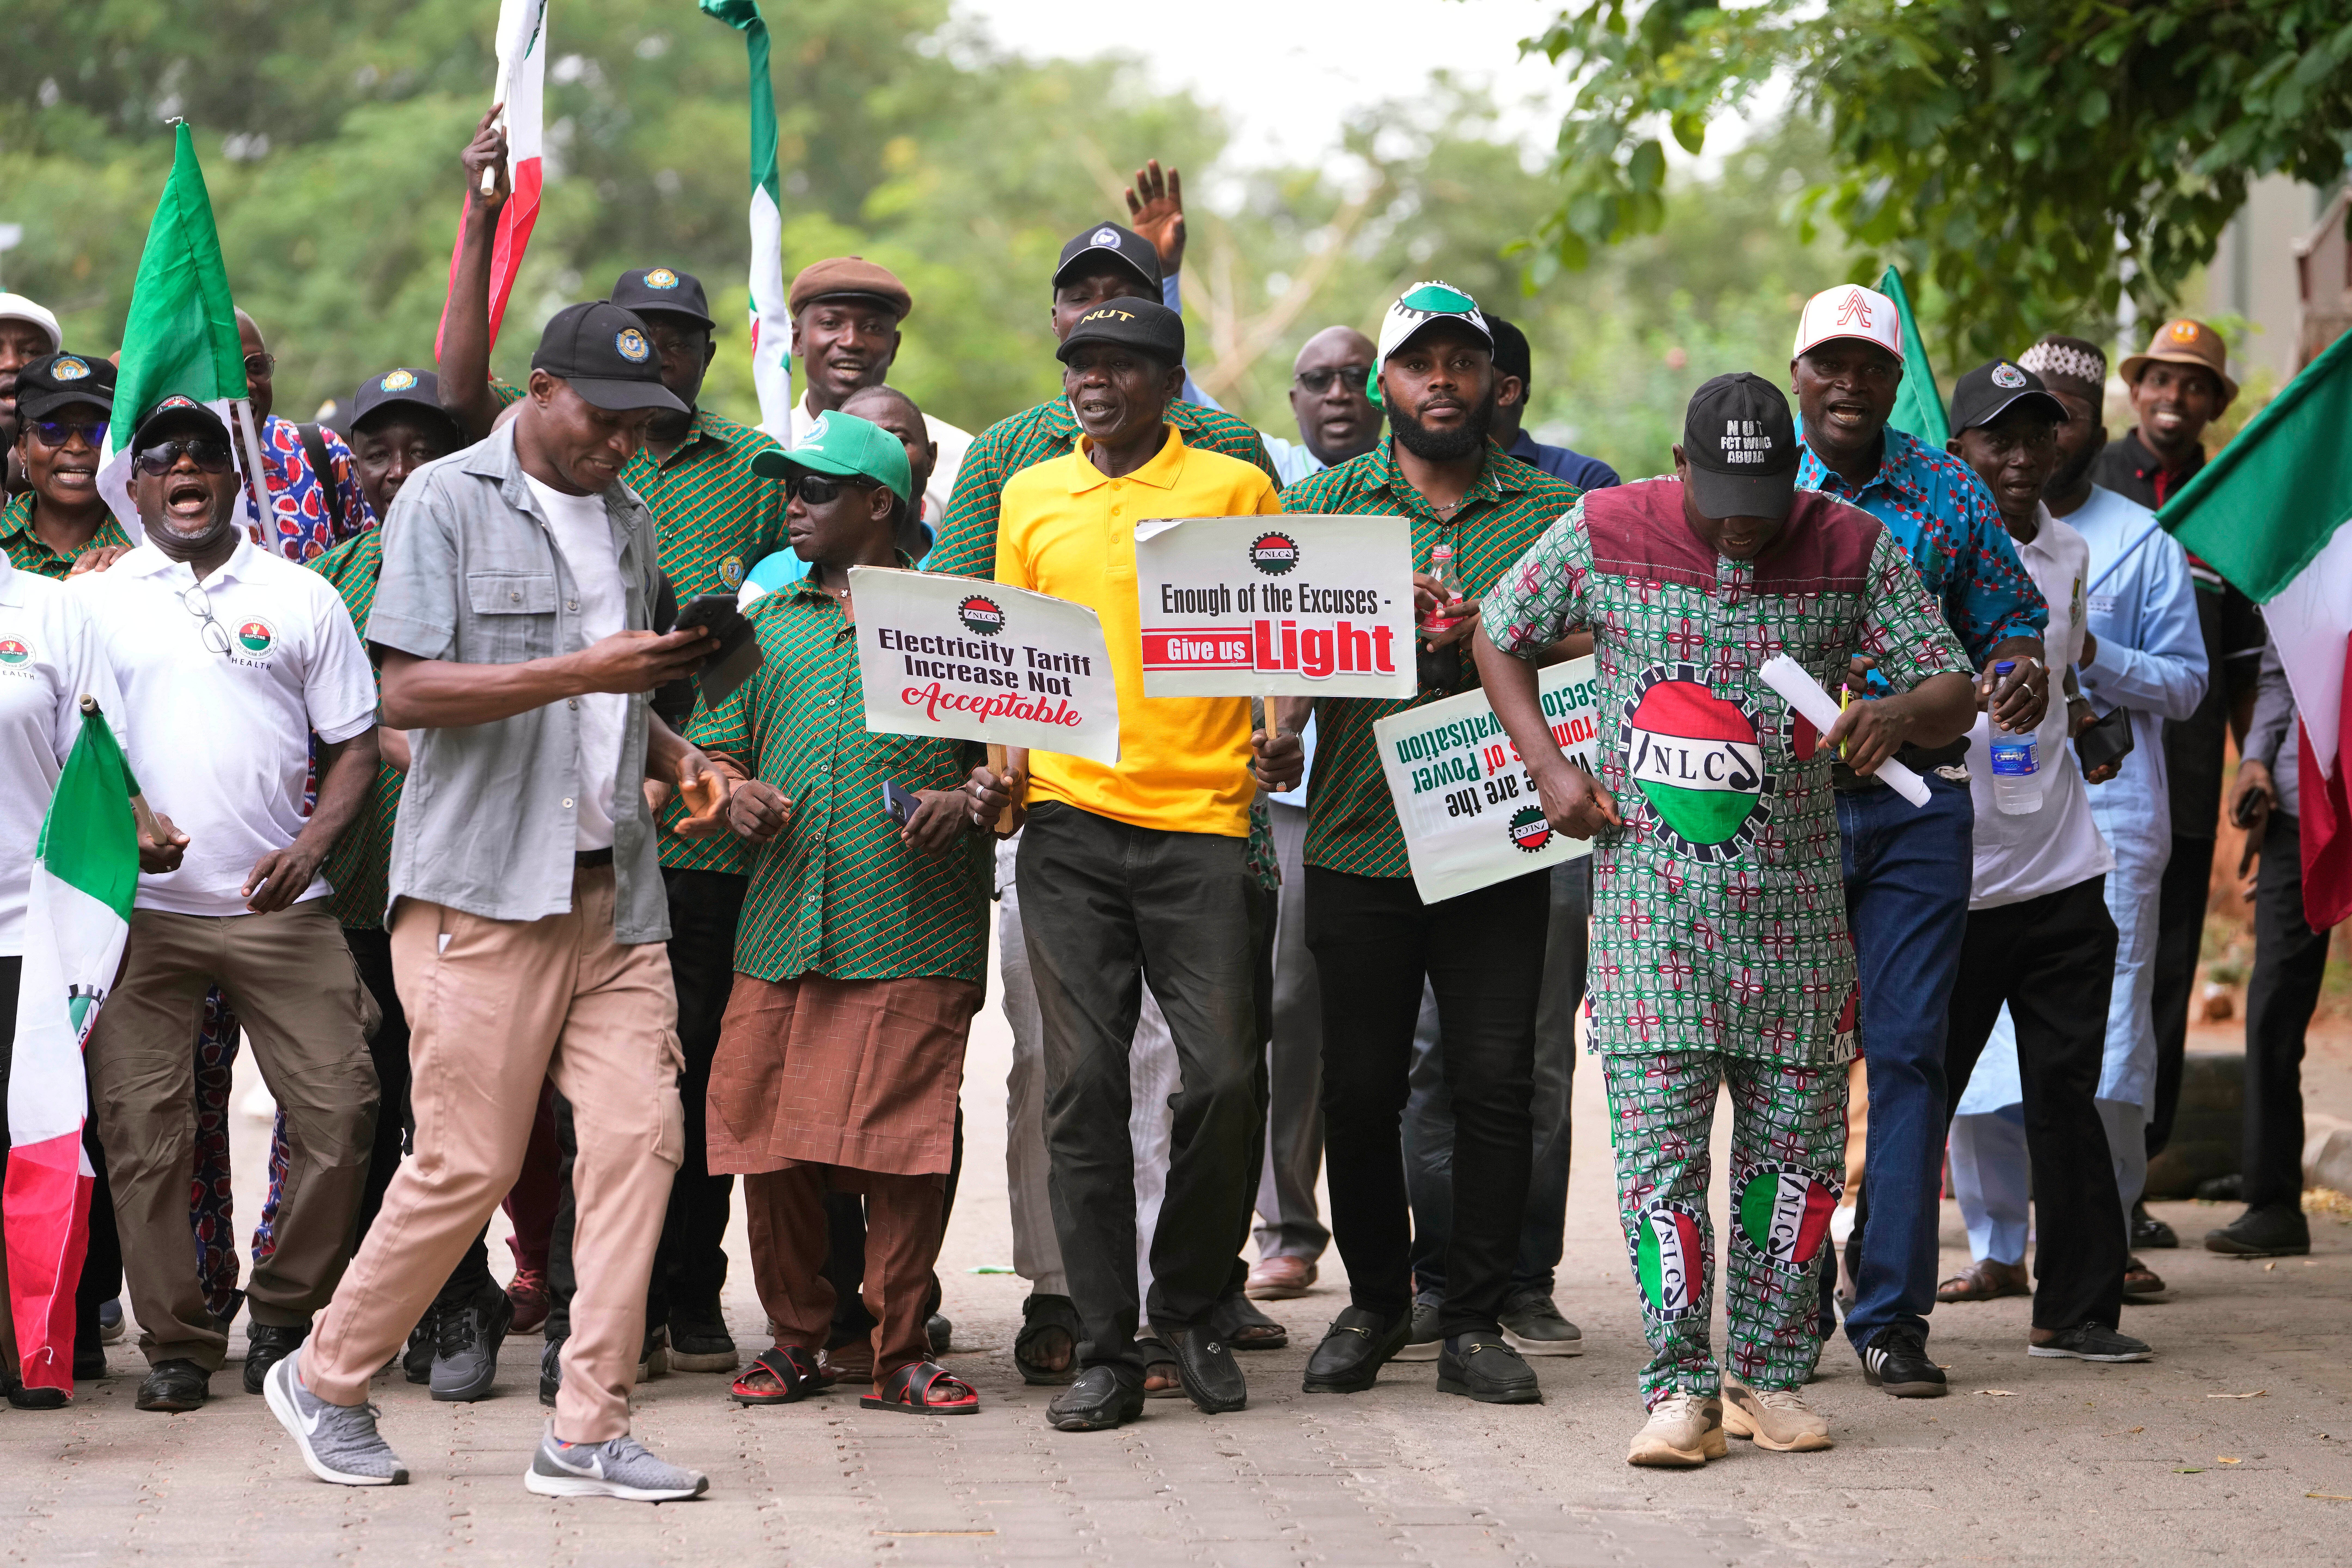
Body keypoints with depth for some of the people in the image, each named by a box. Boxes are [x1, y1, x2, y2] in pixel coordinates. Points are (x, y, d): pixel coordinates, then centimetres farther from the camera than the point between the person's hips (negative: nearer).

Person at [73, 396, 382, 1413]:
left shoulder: (301, 598, 9)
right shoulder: (92, 598, 9)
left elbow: (357, 743, 9)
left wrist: (311, 845, -7)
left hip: (279, 907, 0)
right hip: (140, 906, 0)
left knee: (339, 1110, -6)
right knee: (141, 1129, -3)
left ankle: (283, 1319, 11)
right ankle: (175, 1343, 7)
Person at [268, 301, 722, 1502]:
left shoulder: (630, 522, 19)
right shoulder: (446, 502, -3)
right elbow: (410, 692, -12)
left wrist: (674, 756, 7)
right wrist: (579, 672, -19)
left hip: (612, 889, 6)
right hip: (480, 886, -6)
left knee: (639, 1132, -6)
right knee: (467, 1165, -5)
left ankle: (588, 1432, -1)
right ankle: (325, 1380, 16)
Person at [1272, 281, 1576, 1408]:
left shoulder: (1553, 511, 8)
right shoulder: (1326, 500, 8)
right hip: (1360, 842, 0)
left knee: (1496, 1080, -4)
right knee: (1359, 1084, 4)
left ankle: (1475, 1324, 5)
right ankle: (1374, 1301, 21)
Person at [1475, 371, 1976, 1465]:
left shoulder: (1854, 551, 0)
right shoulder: (1602, 536, -2)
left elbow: (1955, 690, 2)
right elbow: (1499, 636, 13)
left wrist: (1904, 711, -22)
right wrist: (1549, 768, -1)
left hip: (1791, 892, 2)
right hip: (1649, 889, -2)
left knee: (1796, 1130, 5)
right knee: (1658, 1137, -8)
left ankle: (1770, 1374, 17)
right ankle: (1680, 1389, -4)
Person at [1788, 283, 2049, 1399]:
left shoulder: (1951, 492, 7)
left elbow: (2007, 617, 10)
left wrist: (2025, 671, -13)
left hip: (1919, 807, 1)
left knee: (1906, 1052, -1)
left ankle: (1891, 1314, 3)